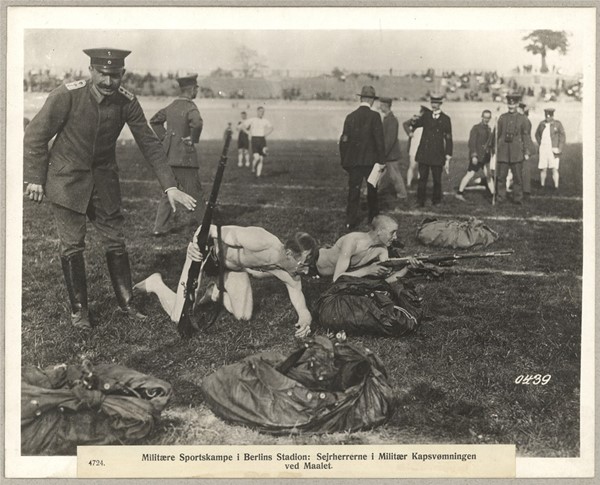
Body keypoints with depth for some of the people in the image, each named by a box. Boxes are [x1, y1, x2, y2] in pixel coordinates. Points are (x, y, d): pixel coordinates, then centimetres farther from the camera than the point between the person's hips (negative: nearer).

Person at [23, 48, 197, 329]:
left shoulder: (126, 102, -11)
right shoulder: (67, 95, -20)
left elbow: (149, 144, -6)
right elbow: (35, 136, -10)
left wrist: (170, 187, -12)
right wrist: (35, 178, -10)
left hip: (103, 180, 3)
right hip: (66, 180, -3)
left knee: (116, 242, 7)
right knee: (72, 245, 0)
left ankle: (126, 303, 22)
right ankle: (78, 310, 15)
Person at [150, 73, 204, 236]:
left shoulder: (172, 106, 10)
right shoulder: (190, 107, -14)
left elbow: (154, 120, 22)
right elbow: (197, 123, -34)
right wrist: (193, 140, -18)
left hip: (168, 154, 7)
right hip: (185, 157, -7)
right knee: (194, 192, 4)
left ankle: (160, 227, 9)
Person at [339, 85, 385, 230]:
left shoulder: (350, 116, 2)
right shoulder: (374, 116, -8)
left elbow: (344, 140, 5)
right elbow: (379, 139, -11)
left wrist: (344, 161, 12)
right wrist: (381, 160, -6)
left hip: (353, 160, 2)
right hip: (370, 159, -2)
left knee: (353, 190, 5)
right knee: (372, 190, 14)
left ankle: (351, 221, 1)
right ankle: (374, 219, 24)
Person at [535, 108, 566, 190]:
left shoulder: (557, 124, -3)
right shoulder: (542, 124, 8)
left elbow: (562, 137, -3)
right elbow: (537, 134, 23)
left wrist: (559, 149, -12)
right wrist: (541, 144, 13)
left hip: (554, 149, -3)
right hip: (543, 149, 3)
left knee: (554, 169, -8)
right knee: (543, 168, 3)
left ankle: (556, 186, -5)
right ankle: (542, 185, 13)